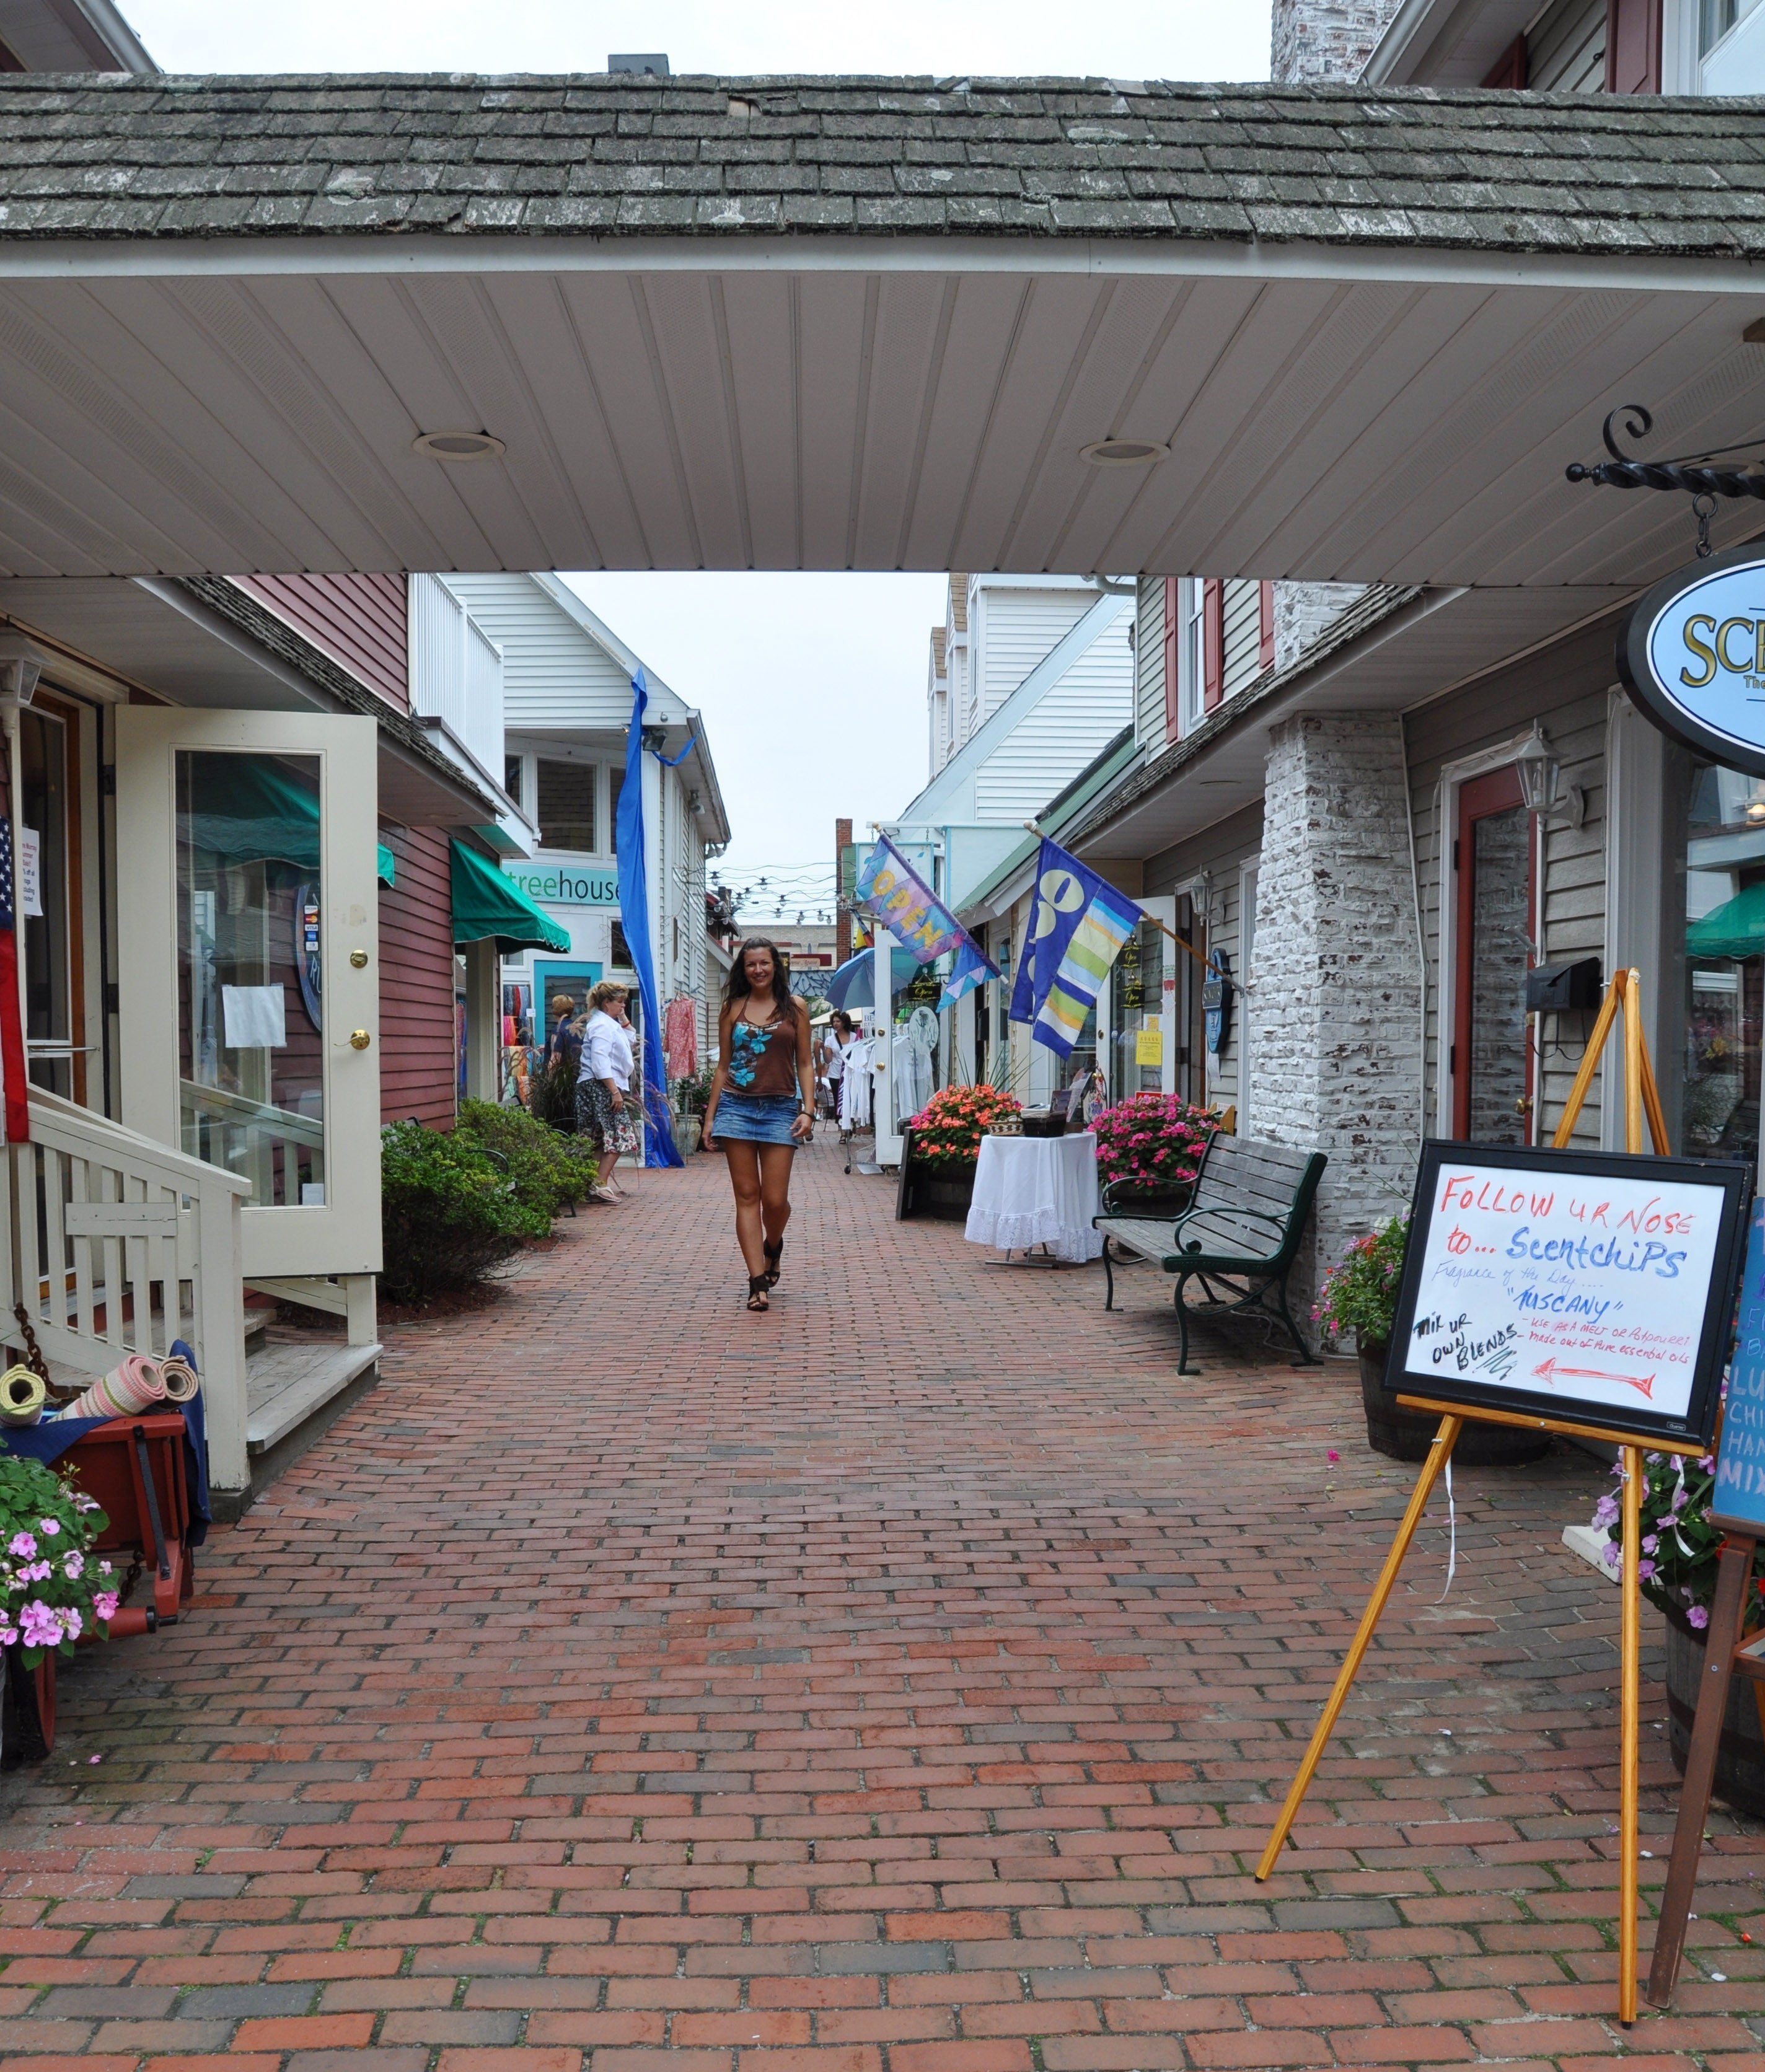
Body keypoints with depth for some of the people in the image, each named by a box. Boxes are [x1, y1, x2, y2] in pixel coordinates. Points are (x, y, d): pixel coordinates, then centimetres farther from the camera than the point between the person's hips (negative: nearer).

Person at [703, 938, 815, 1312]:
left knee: (775, 1199, -3)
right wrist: (710, 1116, 7)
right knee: (747, 1196, -1)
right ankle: (758, 1281, 1)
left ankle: (773, 1246, 30)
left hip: (780, 1108, -1)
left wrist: (809, 1110, -6)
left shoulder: (795, 1007, 6)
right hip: (736, 1106, 1)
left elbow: (805, 1064, 6)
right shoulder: (733, 1008, 8)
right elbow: (723, 1065, 11)